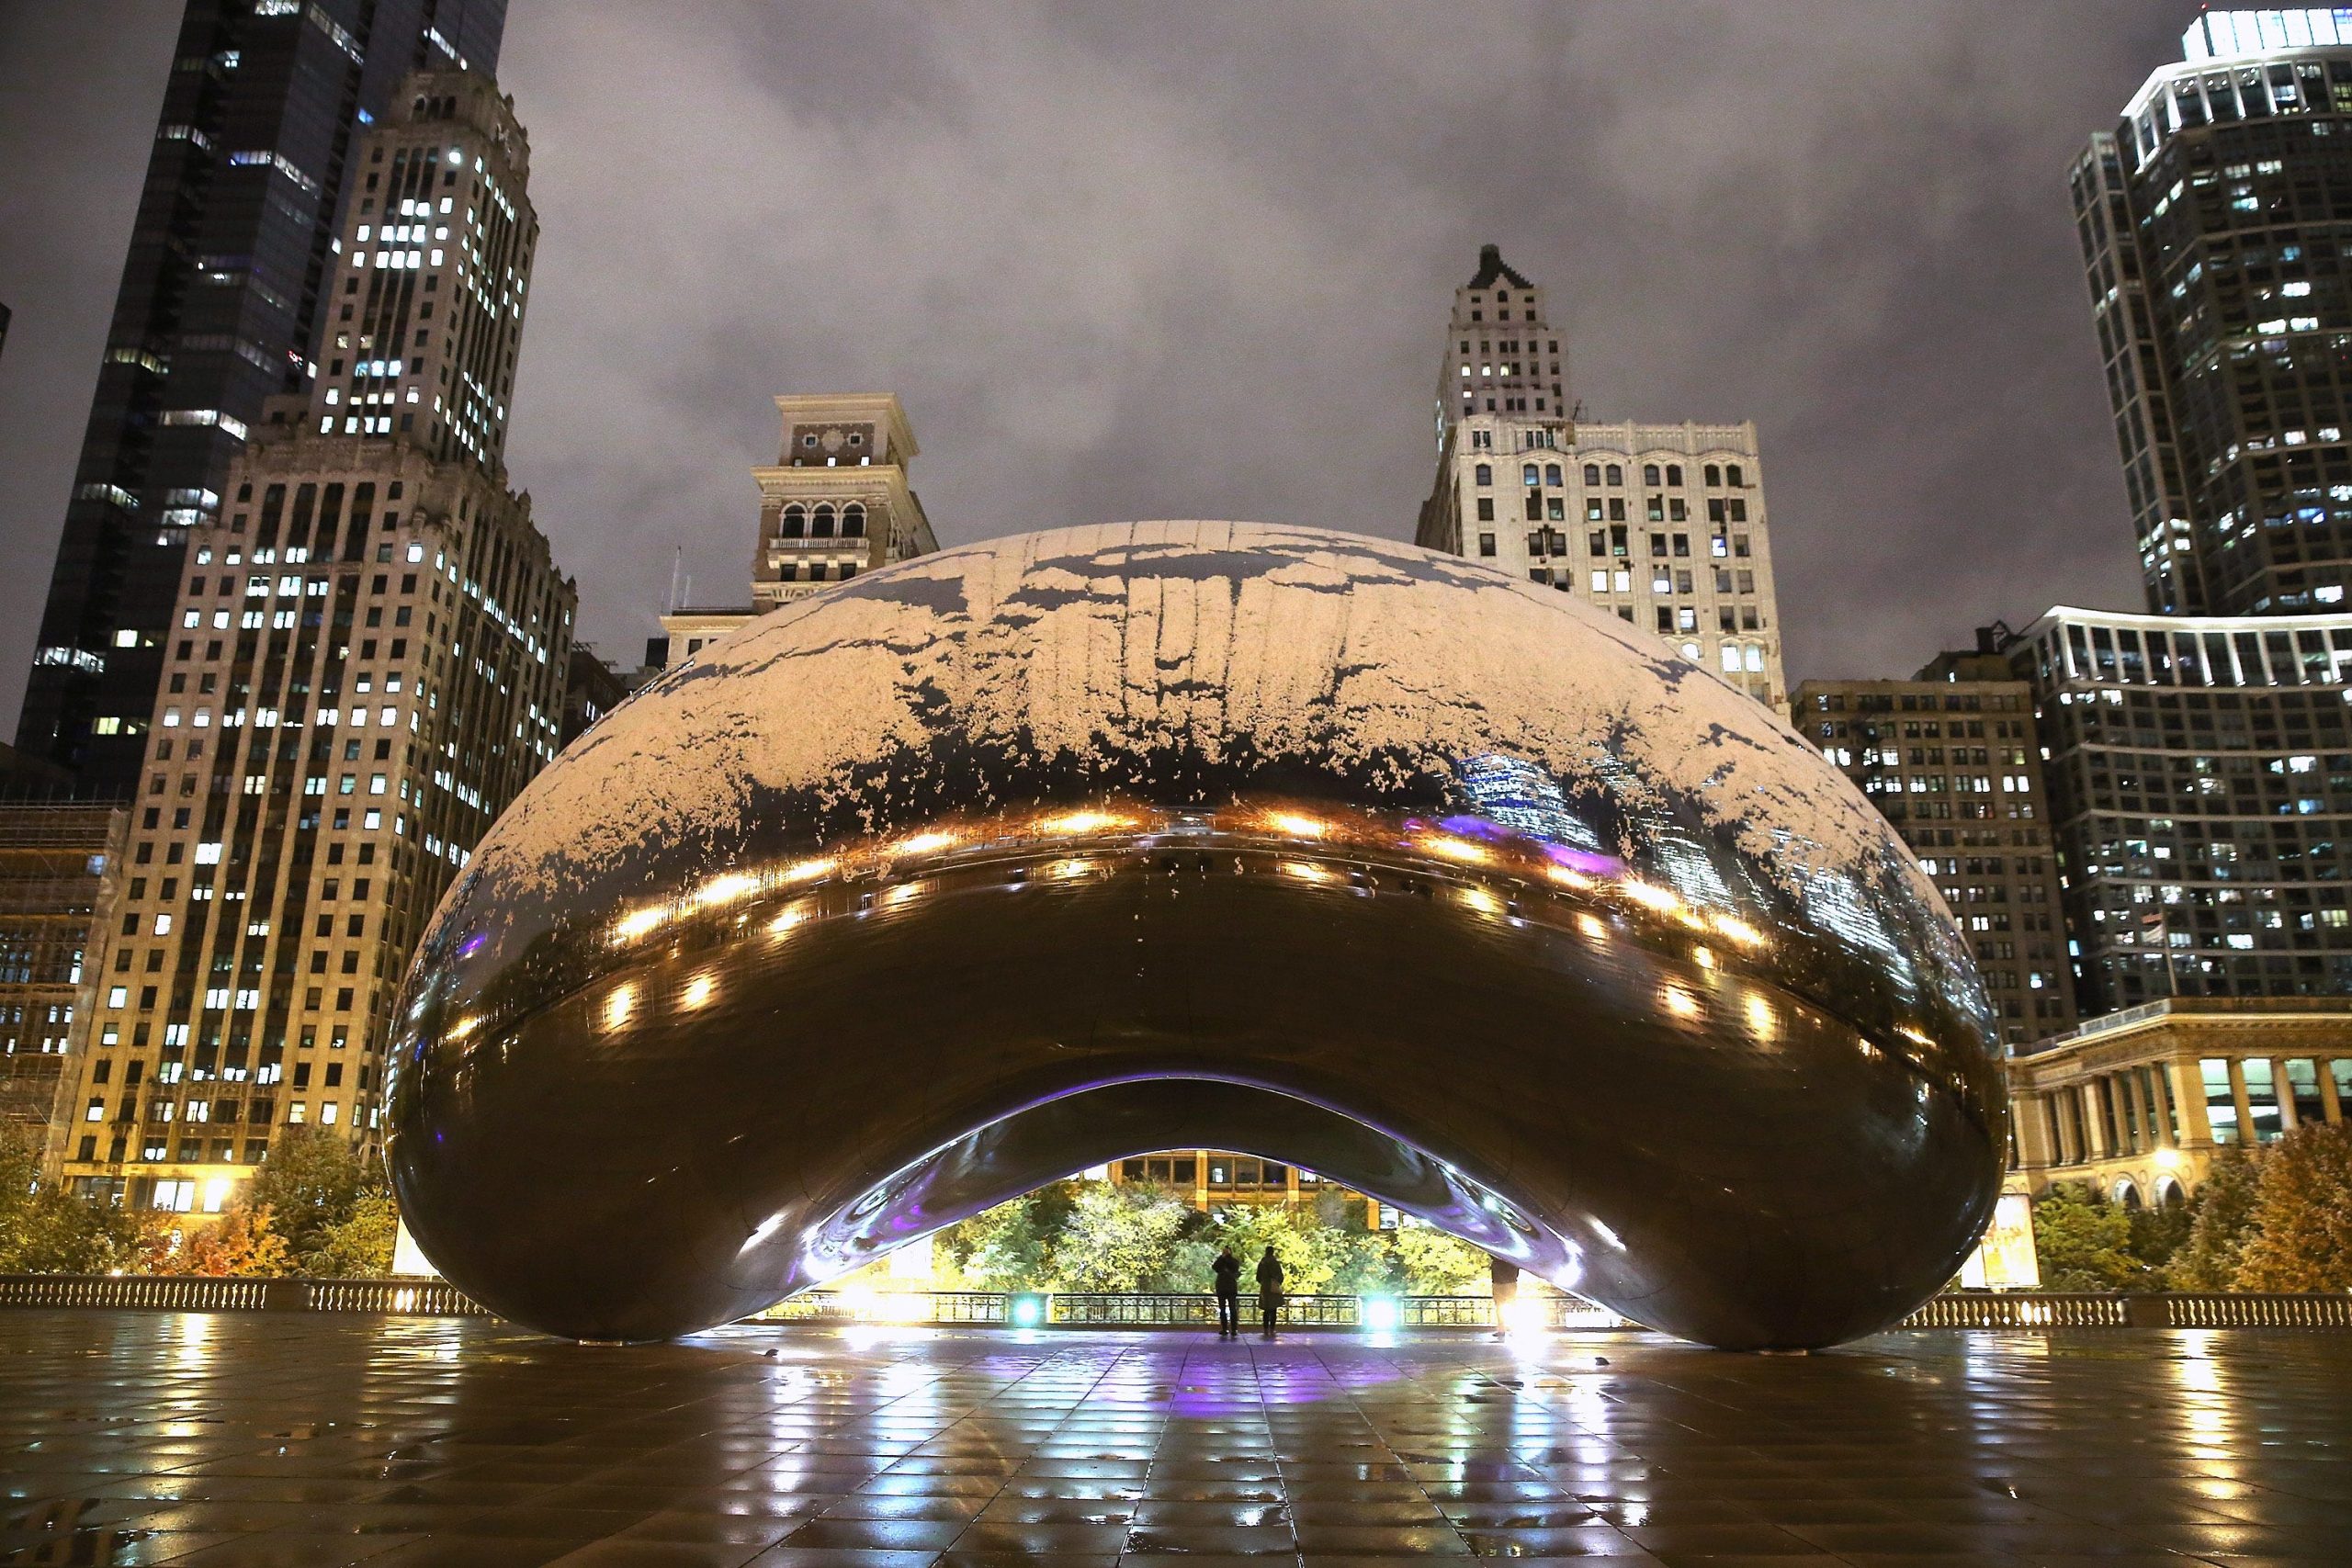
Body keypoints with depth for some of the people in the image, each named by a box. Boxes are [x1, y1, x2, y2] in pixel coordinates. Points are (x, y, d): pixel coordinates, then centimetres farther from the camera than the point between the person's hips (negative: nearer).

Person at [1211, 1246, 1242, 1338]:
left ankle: (1234, 1330, -9)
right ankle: (1224, 1330, 8)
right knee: (1222, 1310, 4)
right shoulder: (1220, 1261, 12)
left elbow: (1234, 1267, -16)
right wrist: (1222, 1257, -13)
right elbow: (1215, 1268, -9)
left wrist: (1228, 1256, -11)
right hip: (1221, 1288, 3)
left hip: (1231, 1288, -3)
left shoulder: (1235, 1261, 7)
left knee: (1233, 1309, -8)